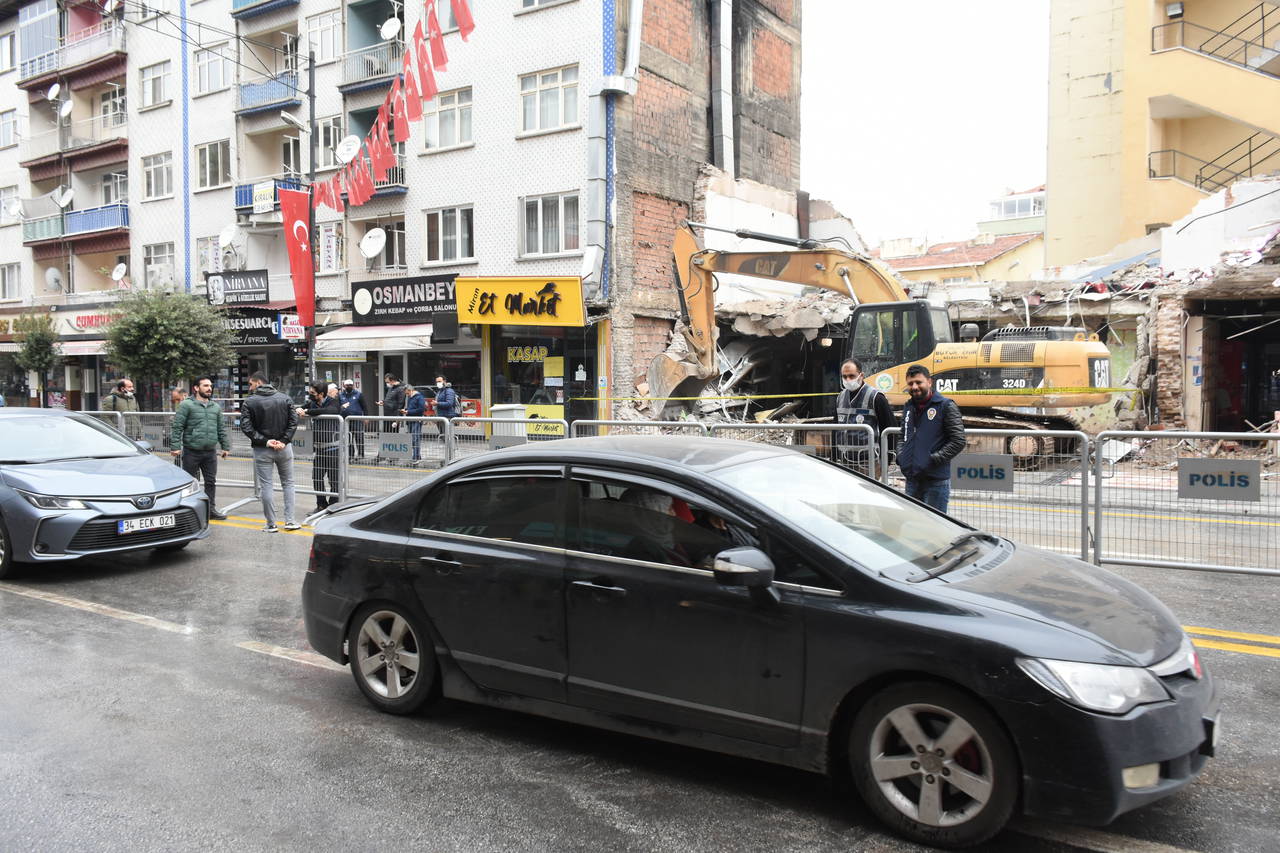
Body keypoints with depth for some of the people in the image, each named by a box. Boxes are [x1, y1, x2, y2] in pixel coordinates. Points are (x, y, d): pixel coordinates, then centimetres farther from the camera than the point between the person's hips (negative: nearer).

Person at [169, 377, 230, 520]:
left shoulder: (216, 407, 13)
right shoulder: (186, 405, -5)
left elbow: (222, 428, 17)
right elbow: (177, 427, -9)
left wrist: (226, 446, 13)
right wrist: (175, 446, -15)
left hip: (210, 452, 5)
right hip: (191, 452, -5)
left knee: (211, 481, 9)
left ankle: (211, 509, 18)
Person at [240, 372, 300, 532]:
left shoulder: (250, 401, -4)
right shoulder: (284, 398, 3)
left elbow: (246, 426, -12)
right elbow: (293, 421, -4)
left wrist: (264, 441, -11)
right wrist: (284, 441, -8)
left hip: (262, 451, -2)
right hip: (284, 448, 2)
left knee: (265, 486, 4)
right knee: (288, 483, 13)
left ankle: (271, 524, 7)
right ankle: (290, 521, 9)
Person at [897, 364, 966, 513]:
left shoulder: (946, 406, -6)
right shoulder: (908, 407, 15)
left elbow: (958, 441, -10)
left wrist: (933, 460, -17)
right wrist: (901, 456, 8)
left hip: (936, 481, -7)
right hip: (911, 480, 7)